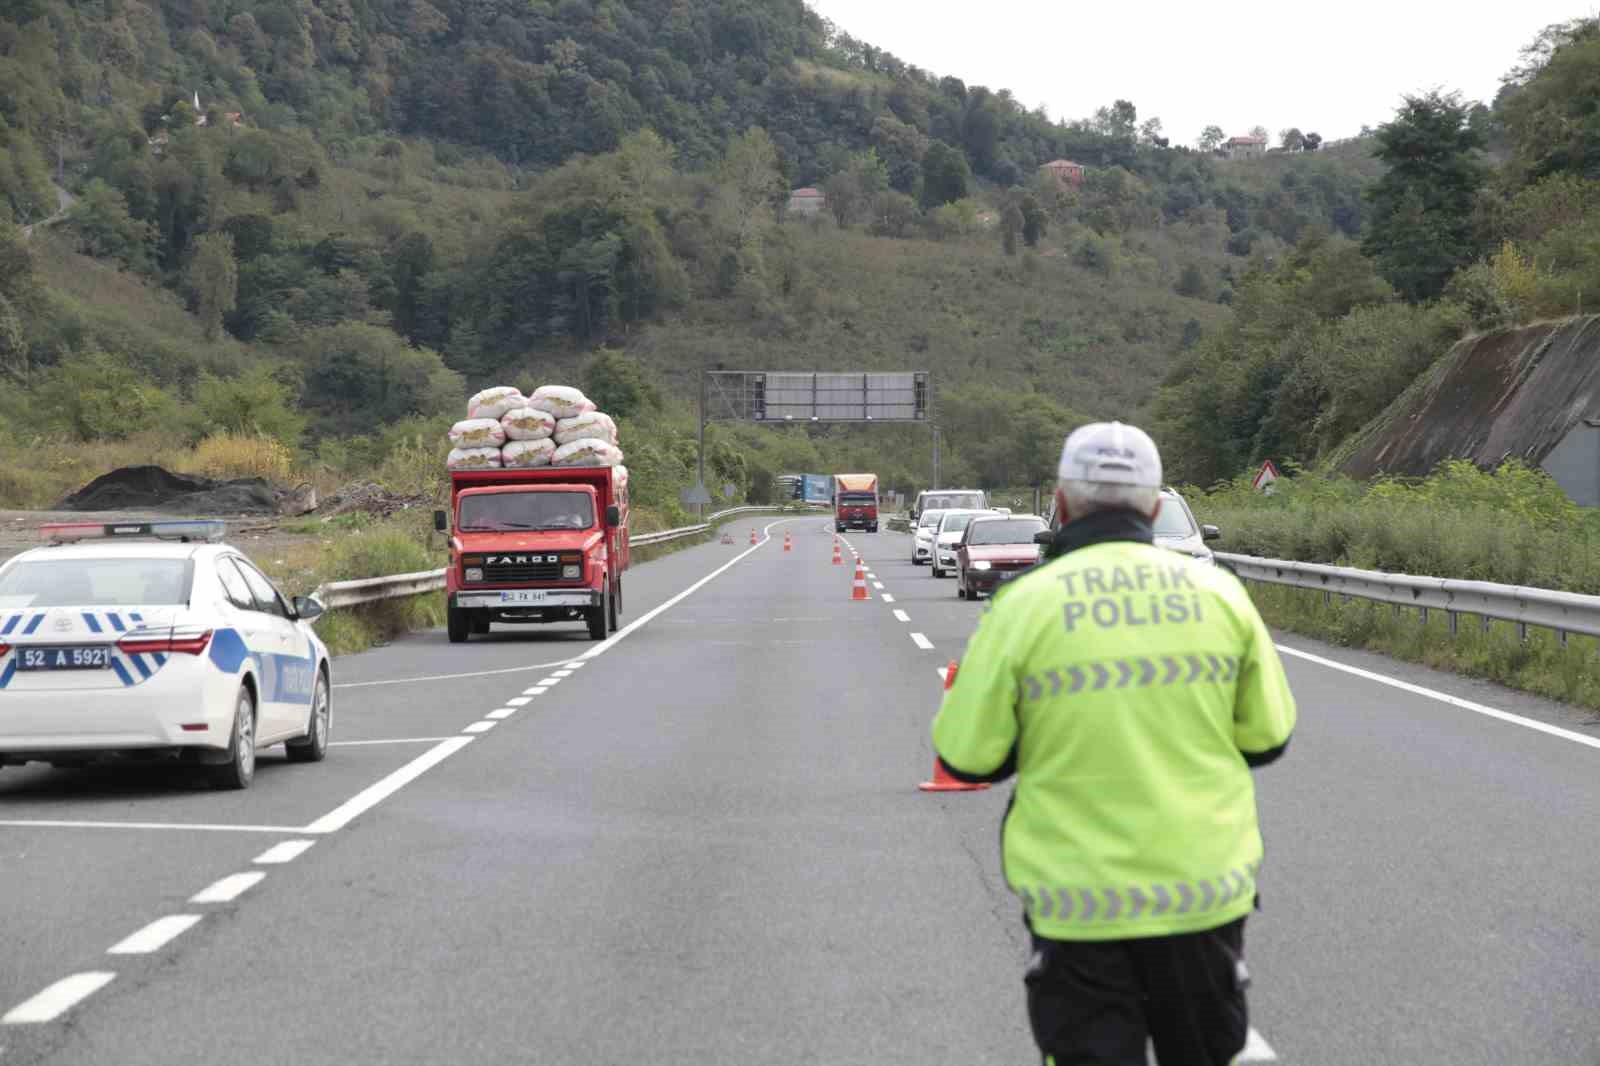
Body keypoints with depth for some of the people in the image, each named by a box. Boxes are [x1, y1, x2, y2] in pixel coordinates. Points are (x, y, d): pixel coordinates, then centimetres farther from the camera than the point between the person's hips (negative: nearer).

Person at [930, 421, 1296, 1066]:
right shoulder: (1219, 594, -1)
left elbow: (966, 757, -4)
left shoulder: (1023, 606, -9)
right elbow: (1266, 738, 6)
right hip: (1206, 890, 3)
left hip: (1080, 903, -3)